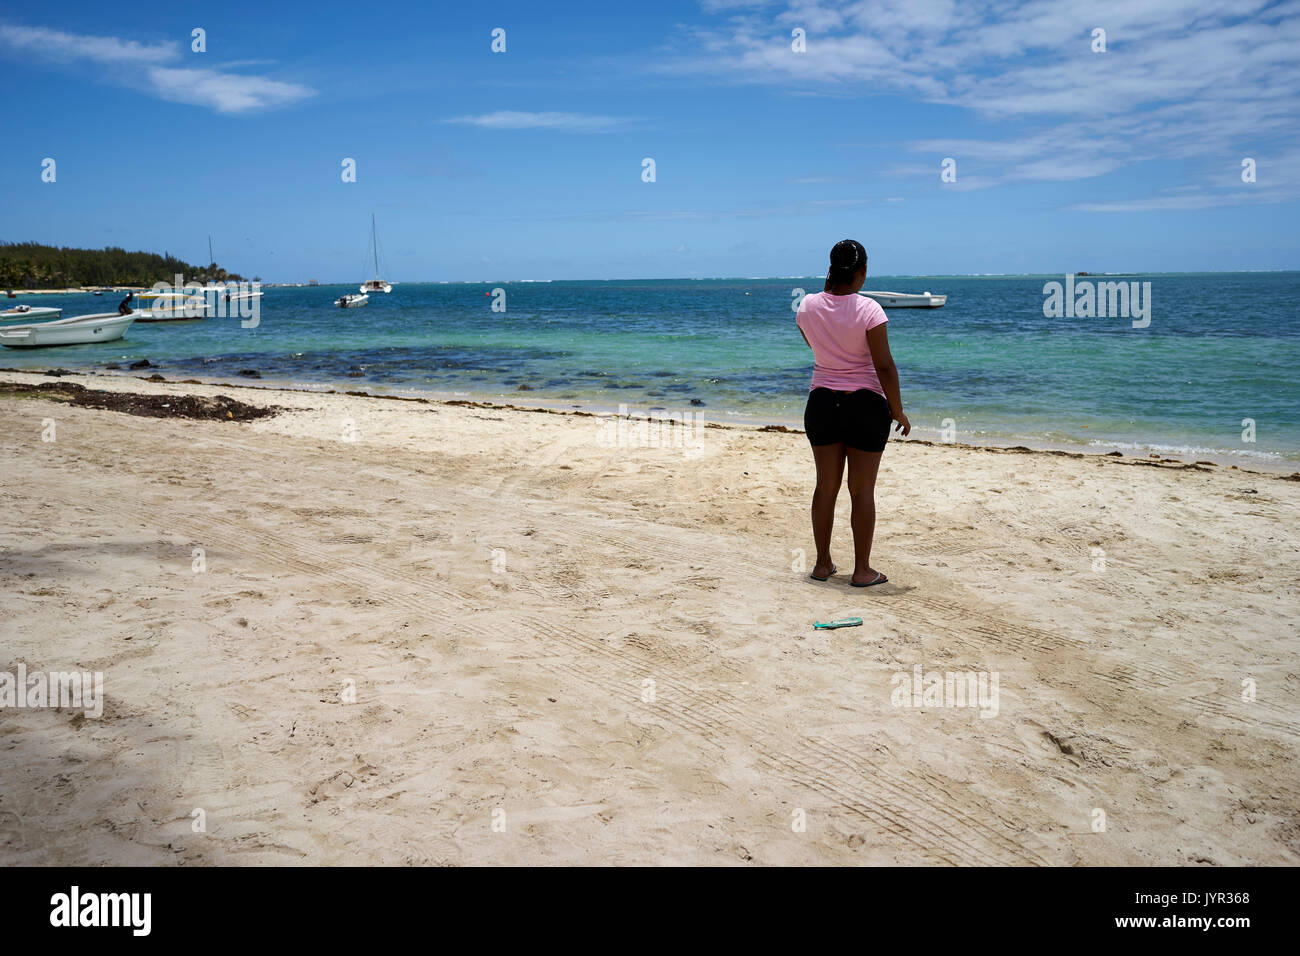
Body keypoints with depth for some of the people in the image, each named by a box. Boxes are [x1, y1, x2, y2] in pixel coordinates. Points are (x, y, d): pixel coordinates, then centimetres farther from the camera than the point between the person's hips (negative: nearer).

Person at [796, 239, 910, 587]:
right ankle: (862, 570, 10)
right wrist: (898, 411, -5)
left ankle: (823, 564, 21)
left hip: (822, 404, 4)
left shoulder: (808, 306, -1)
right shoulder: (869, 309, -15)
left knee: (826, 487, 12)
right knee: (862, 490, 4)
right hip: (866, 405, -4)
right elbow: (884, 366, -15)